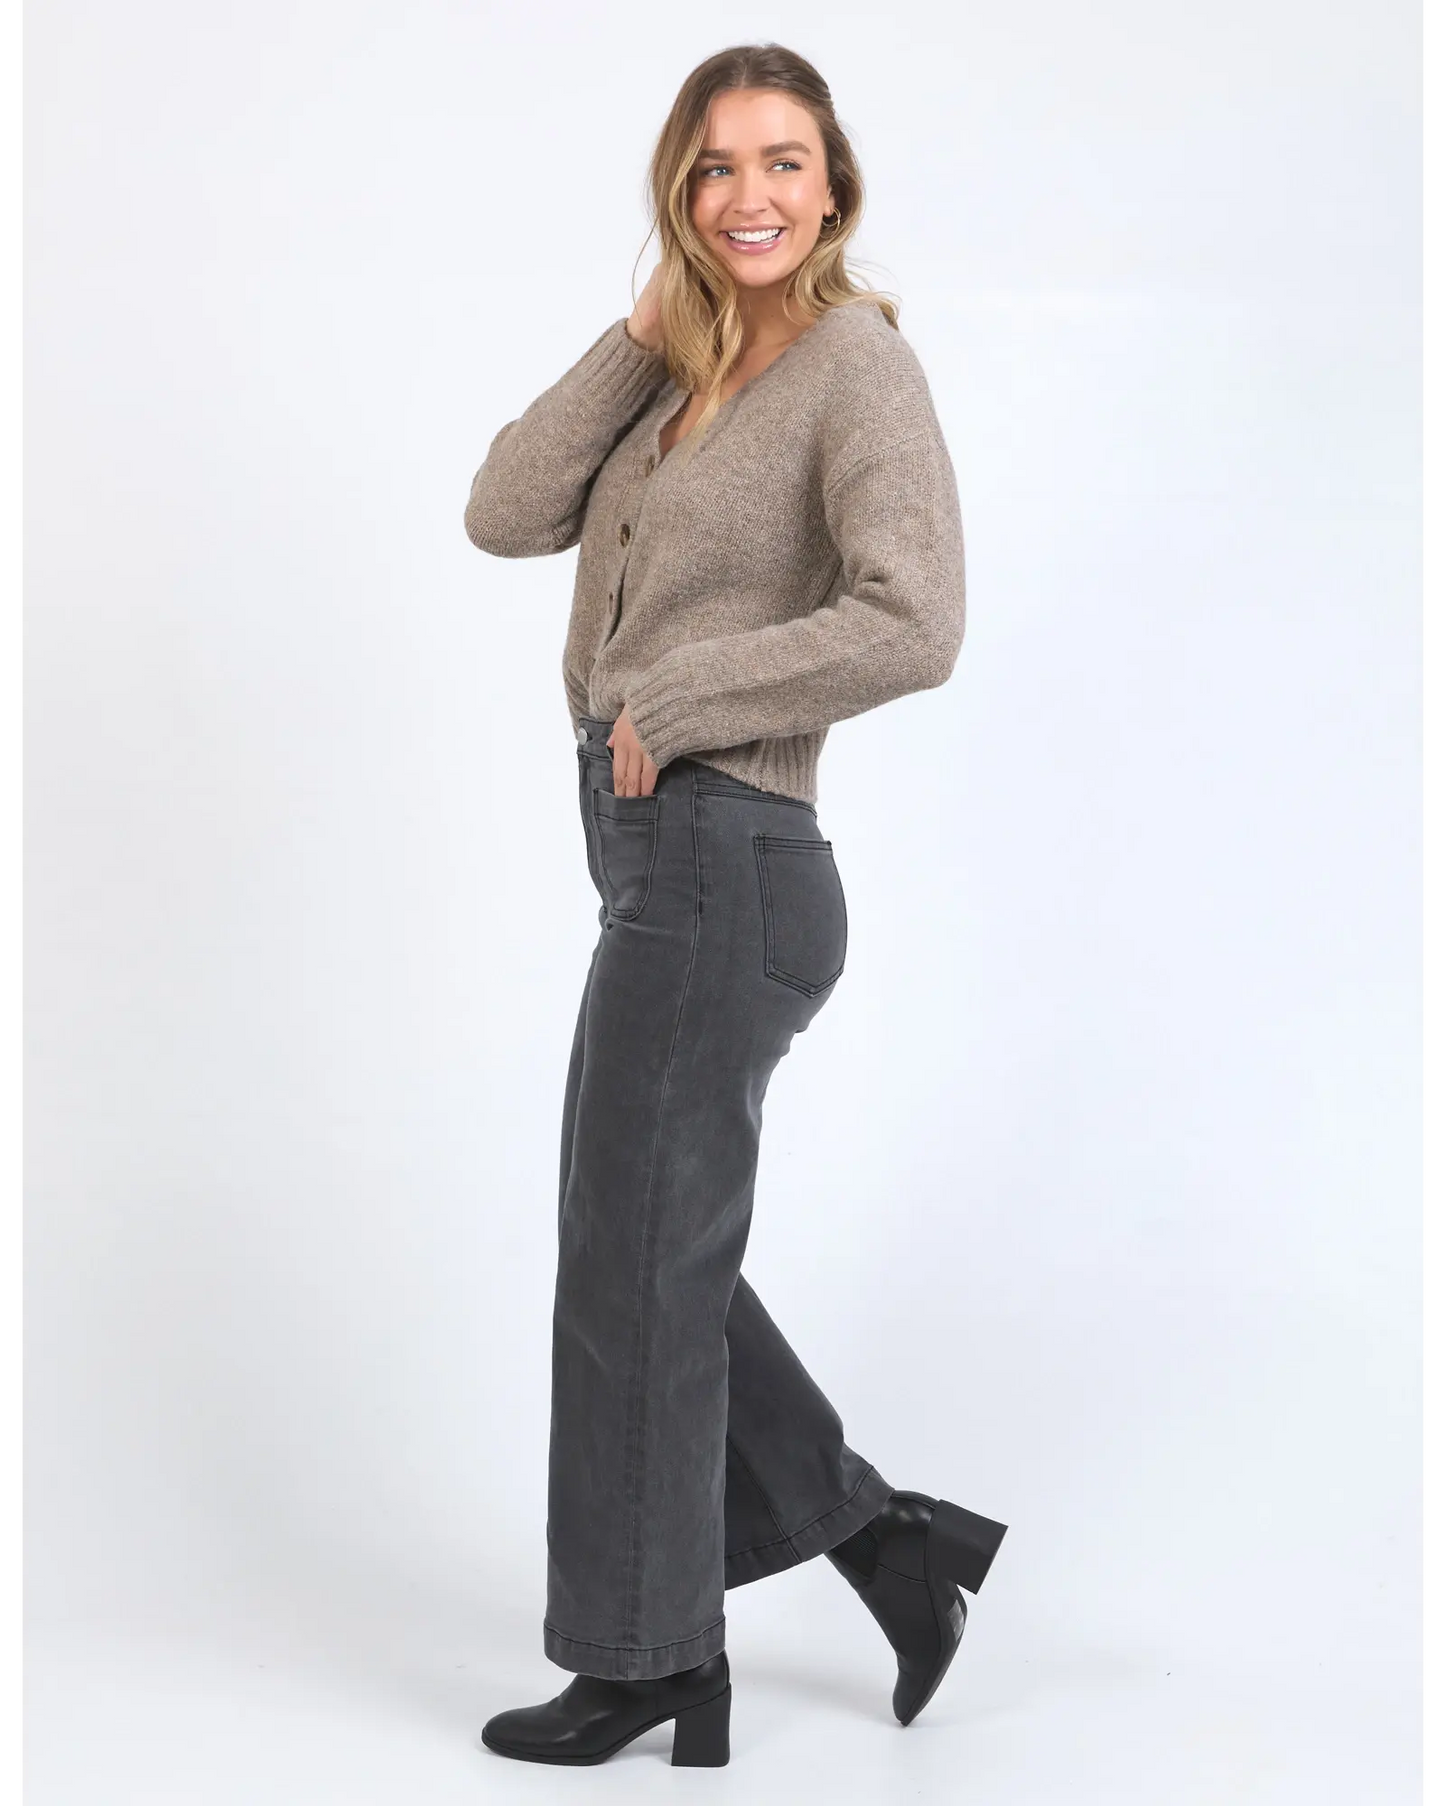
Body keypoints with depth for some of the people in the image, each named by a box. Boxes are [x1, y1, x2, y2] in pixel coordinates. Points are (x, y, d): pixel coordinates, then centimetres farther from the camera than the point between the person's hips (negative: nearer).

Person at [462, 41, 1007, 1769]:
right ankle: (883, 1534, 29)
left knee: (636, 1269, 4)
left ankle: (648, 1662, 21)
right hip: (659, 853, 9)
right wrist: (648, 330, -1)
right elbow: (507, 515, 3)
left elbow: (909, 626, -23)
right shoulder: (681, 380, 14)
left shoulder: (858, 365, -10)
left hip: (722, 861, -9)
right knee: (669, 1263, 16)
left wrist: (668, 700, -16)